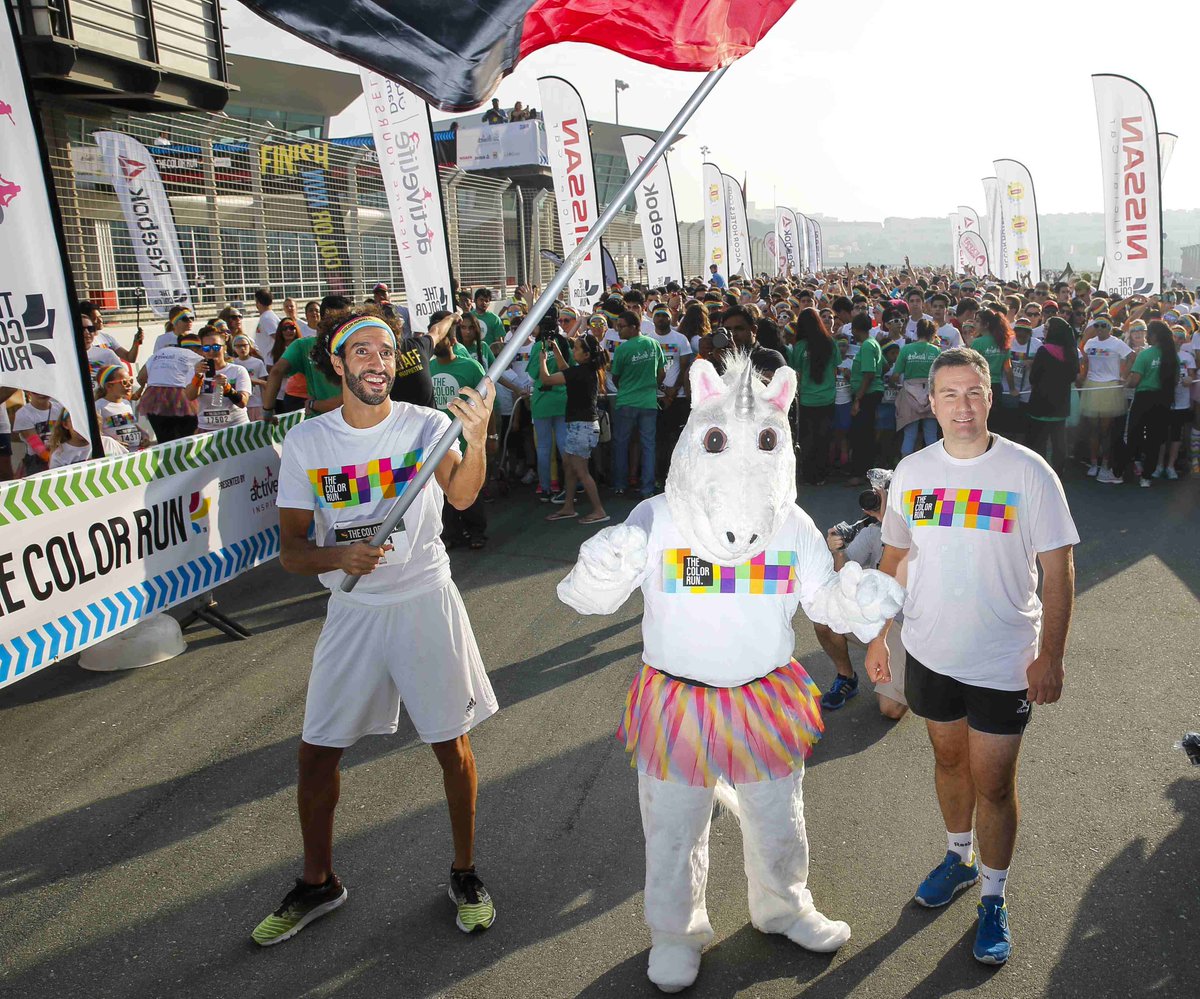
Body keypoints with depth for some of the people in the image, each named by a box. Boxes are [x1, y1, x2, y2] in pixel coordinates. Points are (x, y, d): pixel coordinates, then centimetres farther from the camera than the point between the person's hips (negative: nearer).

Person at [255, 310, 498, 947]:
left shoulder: (426, 426, -7)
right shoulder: (305, 442, -4)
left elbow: (462, 496, -24)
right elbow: (291, 550, -4)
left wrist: (476, 439, -43)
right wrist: (339, 557, -25)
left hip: (426, 602, -2)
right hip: (352, 611, 2)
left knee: (451, 743, 7)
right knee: (317, 751, 9)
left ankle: (464, 873, 30)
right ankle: (318, 883, 33)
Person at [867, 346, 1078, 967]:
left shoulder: (1028, 472, -13)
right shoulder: (911, 472, -3)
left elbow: (1057, 568, -9)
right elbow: (892, 558, 7)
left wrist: (1050, 655, -13)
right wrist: (875, 636, 6)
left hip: (1004, 661, -3)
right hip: (929, 653, 3)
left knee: (993, 783, 6)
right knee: (948, 759, 21)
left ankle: (993, 899, 29)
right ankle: (959, 859, 45)